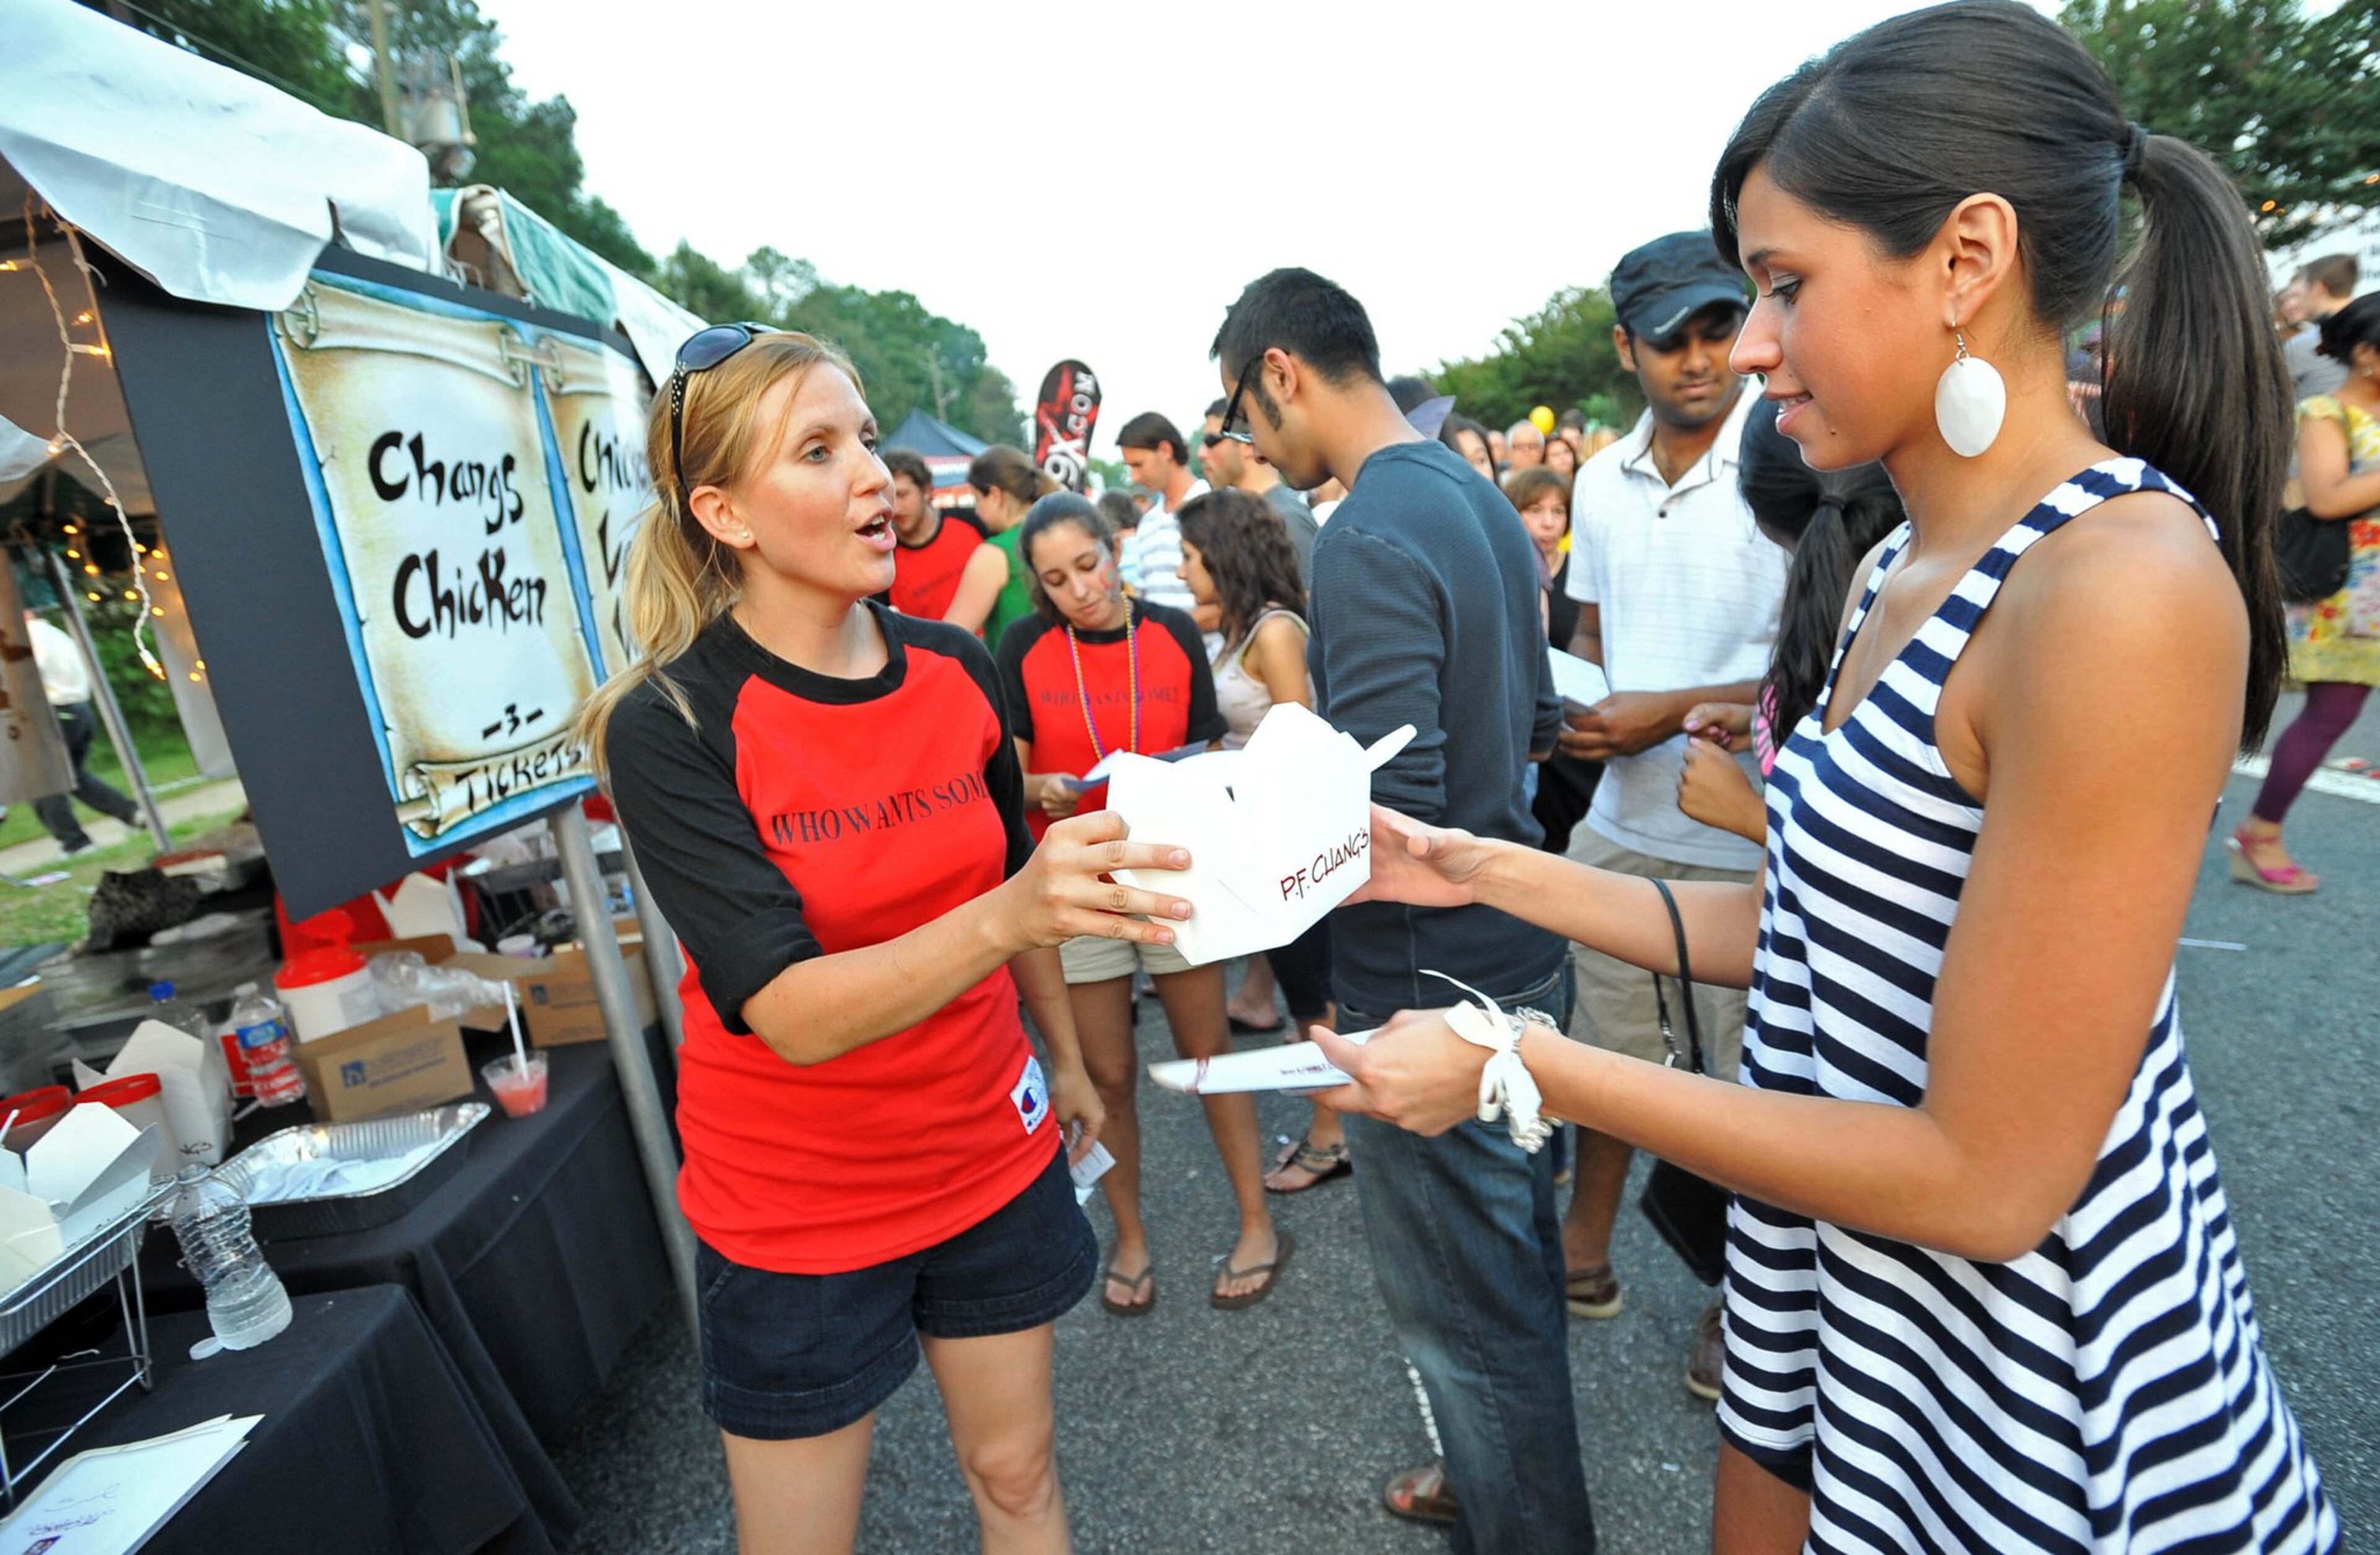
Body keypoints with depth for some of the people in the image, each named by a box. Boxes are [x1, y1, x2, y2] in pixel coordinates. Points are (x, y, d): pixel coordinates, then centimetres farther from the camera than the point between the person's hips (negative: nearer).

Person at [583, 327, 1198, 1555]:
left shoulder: (955, 668, -6)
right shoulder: (671, 727, -19)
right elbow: (794, 1015, -28)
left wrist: (1064, 1054, 17)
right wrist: (1012, 911, -43)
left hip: (989, 1155, 4)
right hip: (795, 1206, -3)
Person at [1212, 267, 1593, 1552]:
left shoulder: (1369, 539, -22)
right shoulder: (1480, 499, 8)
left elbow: (1392, 815, -28)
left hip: (1431, 984, -10)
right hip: (1513, 949, 10)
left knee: (1467, 1311, 11)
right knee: (1513, 1261, 27)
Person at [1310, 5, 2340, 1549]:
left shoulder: (2126, 587, -26)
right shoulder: (1901, 573, 1)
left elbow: (1987, 1174, -25)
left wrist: (1527, 1066, -22)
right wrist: (1491, 872, 1)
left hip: (2045, 1419, -7)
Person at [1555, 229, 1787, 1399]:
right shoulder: (1603, 479, 7)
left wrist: (1674, 712, -19)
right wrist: (1575, 716, -3)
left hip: (1745, 833, -5)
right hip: (1619, 819, 6)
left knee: (1752, 1081, 12)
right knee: (1603, 1045, 18)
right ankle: (1585, 1251, 39)